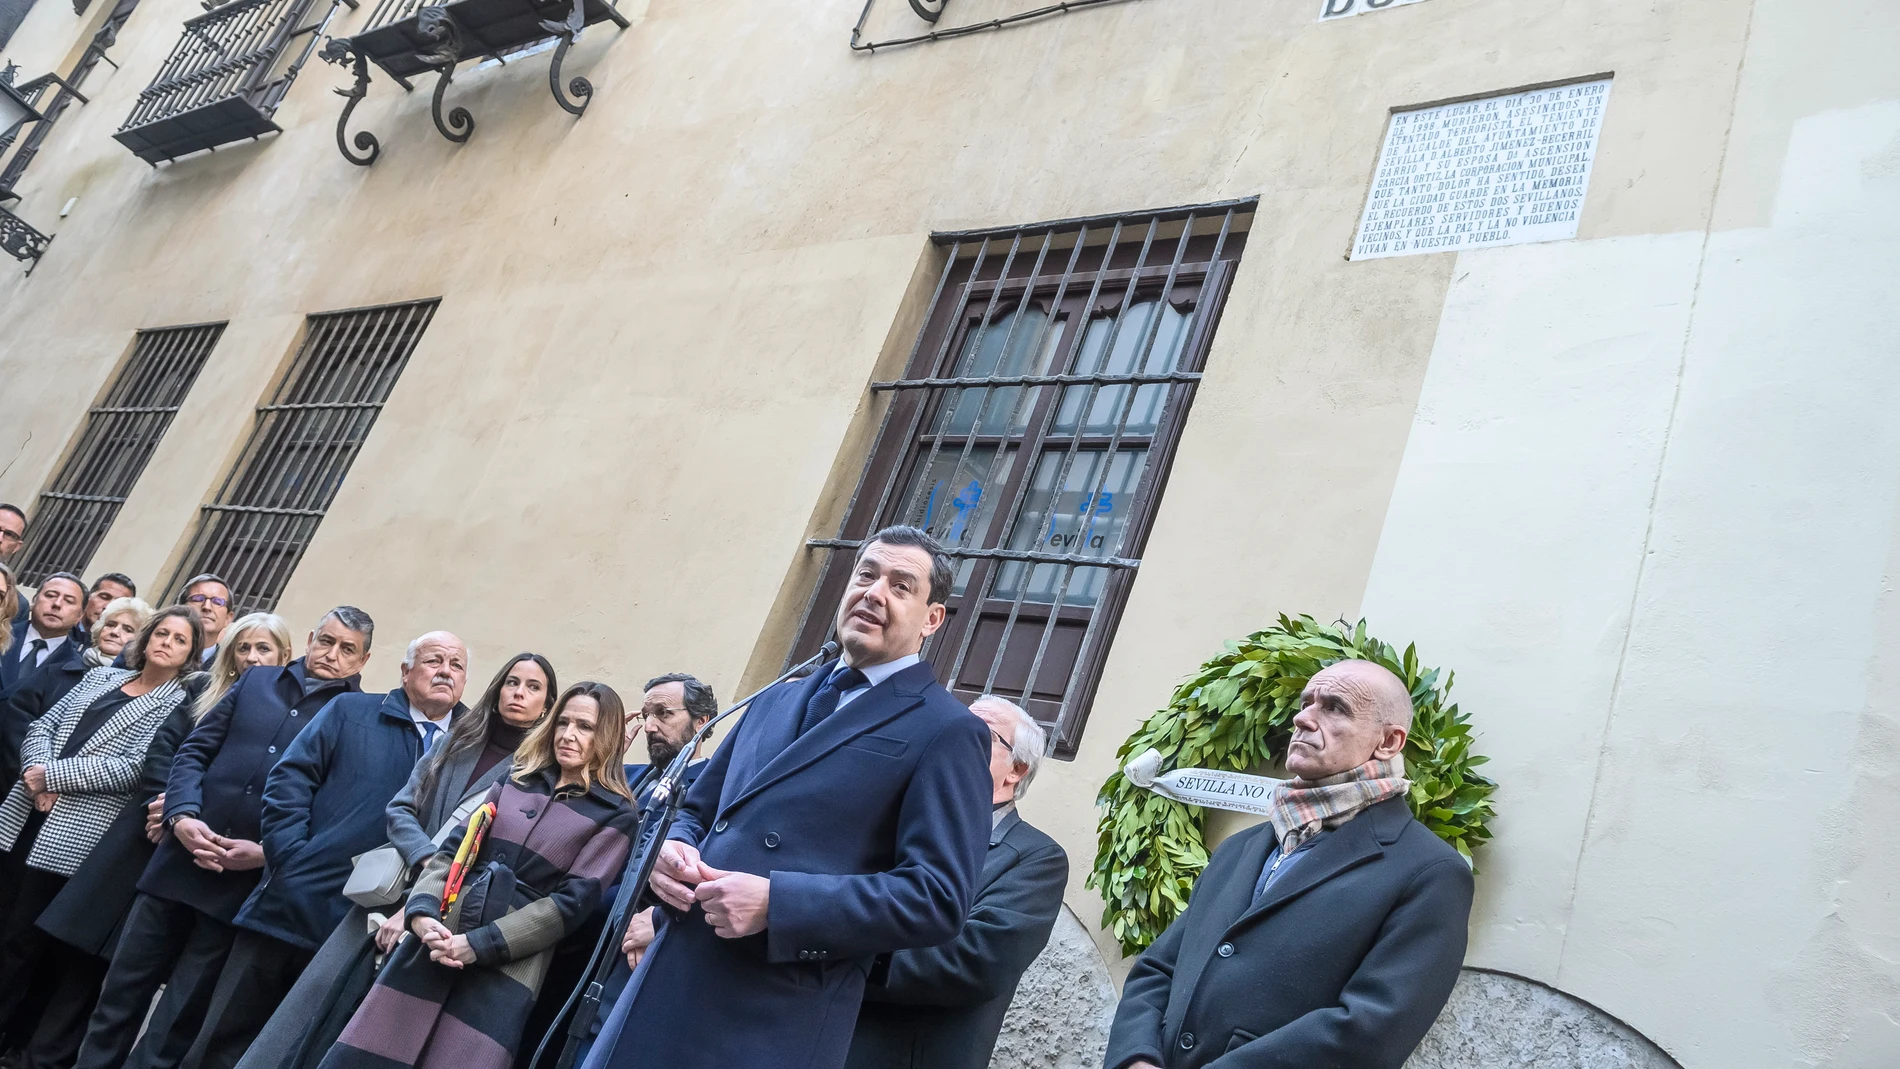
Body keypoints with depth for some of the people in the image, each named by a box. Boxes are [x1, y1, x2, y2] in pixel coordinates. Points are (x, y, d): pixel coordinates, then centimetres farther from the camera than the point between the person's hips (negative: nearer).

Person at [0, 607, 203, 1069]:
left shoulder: (179, 706, -4)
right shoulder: (102, 676, 15)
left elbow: (133, 769, -14)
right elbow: (44, 724, 11)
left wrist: (53, 775, -14)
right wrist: (38, 773, -8)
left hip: (75, 836, -5)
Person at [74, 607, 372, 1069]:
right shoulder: (256, 681, 9)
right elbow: (194, 750, 9)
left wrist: (268, 852, -14)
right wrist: (182, 815, -7)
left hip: (250, 882, -3)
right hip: (183, 858, 4)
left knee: (182, 1014, 7)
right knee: (123, 987, 13)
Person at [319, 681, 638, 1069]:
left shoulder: (615, 814, -1)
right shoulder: (515, 781, 14)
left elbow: (573, 900, -8)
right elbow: (453, 849, 10)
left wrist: (479, 944, -14)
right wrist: (421, 912, -10)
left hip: (507, 964, -4)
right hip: (436, 938, 4)